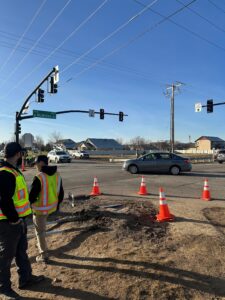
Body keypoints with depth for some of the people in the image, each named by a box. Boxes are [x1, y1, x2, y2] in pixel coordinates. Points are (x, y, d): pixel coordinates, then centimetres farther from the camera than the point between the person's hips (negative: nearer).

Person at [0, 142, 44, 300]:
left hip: (18, 219, 10)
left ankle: (26, 278, 39)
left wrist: (19, 218, 16)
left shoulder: (13, 171, 9)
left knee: (21, 251, 22)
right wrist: (14, 219, -17)